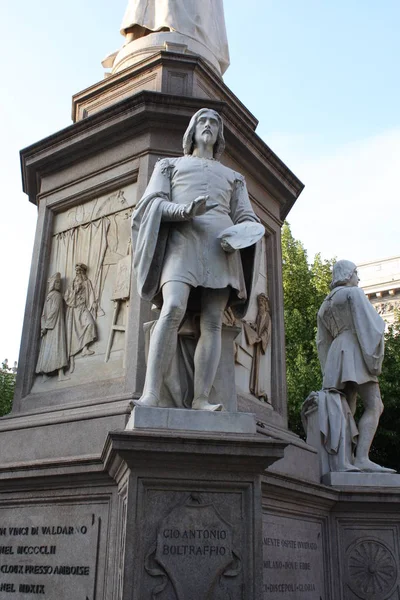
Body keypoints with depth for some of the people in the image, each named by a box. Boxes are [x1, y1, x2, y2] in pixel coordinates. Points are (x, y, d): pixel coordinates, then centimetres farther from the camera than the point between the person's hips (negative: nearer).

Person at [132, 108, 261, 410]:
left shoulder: (233, 176, 31)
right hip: (181, 238, -2)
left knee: (213, 322, -14)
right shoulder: (170, 165, 25)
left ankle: (201, 399, -21)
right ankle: (151, 395, -33)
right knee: (173, 310, -26)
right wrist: (184, 211, -14)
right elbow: (153, 203, 9)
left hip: (220, 245, 3)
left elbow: (246, 219, 20)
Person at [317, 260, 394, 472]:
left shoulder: (325, 305, 25)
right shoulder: (354, 293, 2)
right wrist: (375, 359, -12)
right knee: (373, 406, -17)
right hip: (355, 353, -8)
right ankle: (362, 458, -31)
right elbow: (369, 325, -10)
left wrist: (330, 369, 22)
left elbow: (322, 341, 23)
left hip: (336, 355, 8)